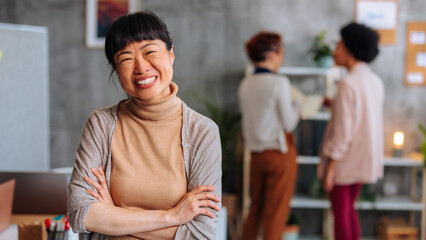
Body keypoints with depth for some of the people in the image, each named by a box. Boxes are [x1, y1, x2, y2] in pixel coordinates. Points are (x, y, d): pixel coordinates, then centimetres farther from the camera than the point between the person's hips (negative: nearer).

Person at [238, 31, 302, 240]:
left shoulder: (245, 84, 4)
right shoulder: (279, 83, -14)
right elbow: (289, 123, -12)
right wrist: (297, 105, 6)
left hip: (256, 152, 6)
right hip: (280, 153, -6)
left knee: (256, 208, 19)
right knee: (276, 213, 4)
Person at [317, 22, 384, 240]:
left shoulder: (348, 83, -19)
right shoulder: (375, 81, 6)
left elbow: (342, 131, -21)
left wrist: (330, 166, -17)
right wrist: (335, 105, 18)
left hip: (345, 158, -8)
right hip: (364, 158, 8)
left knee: (340, 214, 3)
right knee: (349, 209, 20)